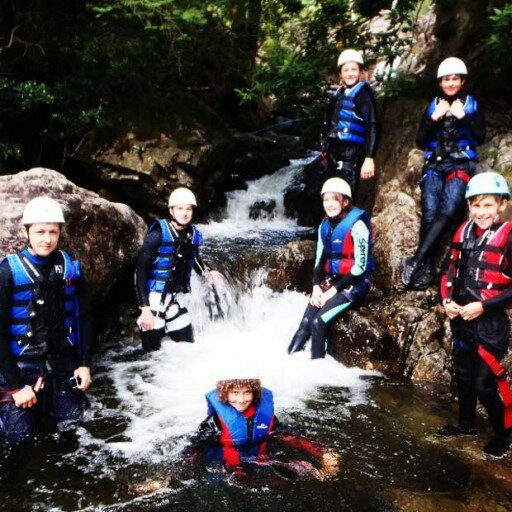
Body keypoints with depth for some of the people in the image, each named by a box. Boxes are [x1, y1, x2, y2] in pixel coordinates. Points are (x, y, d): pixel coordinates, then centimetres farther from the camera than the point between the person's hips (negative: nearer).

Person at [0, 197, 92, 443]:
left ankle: (45, 398, 37)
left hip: (63, 362, 3)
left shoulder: (69, 266, -3)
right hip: (22, 365, -3)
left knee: (70, 419, 7)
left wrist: (85, 364, 0)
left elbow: (84, 318, 4)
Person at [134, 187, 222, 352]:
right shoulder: (158, 234, -15)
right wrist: (144, 308, -23)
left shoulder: (193, 235, 2)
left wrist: (206, 273, 11)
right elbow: (140, 270, -17)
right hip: (154, 300, -6)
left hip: (175, 301, 6)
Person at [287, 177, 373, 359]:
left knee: (318, 322, -21)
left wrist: (334, 290, -16)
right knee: (305, 323, -11)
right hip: (330, 280, 6)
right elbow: (319, 260, 13)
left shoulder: (356, 225, -15)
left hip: (354, 283, -6)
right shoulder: (325, 226, 7)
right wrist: (316, 286, -4)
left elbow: (360, 266, -16)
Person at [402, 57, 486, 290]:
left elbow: (480, 137, -1)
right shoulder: (433, 106, 15)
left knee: (447, 211, -26)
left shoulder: (471, 105, 11)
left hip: (461, 164, -1)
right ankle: (426, 269, -19)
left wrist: (462, 116, -10)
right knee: (429, 214, -19)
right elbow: (420, 141, 7)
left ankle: (416, 260, -31)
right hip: (434, 164, 2)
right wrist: (435, 118, -6)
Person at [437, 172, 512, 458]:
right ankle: (466, 424, 38)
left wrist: (483, 306, -19)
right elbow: (450, 270, 13)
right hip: (461, 318, 6)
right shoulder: (464, 232, 4)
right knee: (463, 375, 19)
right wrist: (446, 300, -2)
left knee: (485, 383, -2)